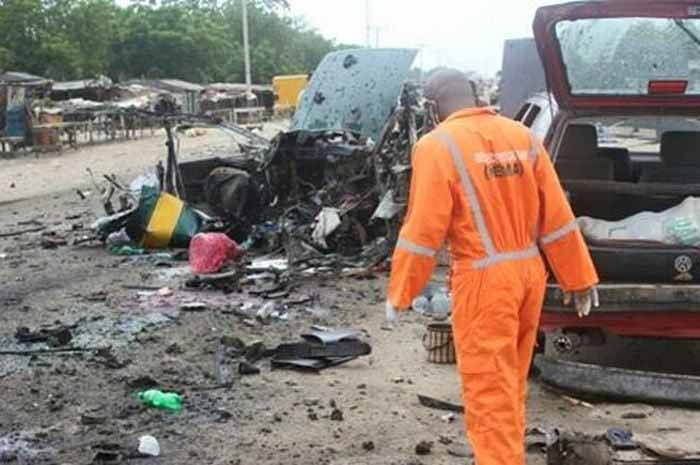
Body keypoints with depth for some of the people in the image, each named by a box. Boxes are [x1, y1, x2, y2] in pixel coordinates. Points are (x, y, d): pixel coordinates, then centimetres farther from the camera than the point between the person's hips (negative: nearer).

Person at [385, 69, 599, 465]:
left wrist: (401, 293, -2)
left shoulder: (438, 145, -10)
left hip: (485, 280, -6)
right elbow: (557, 216, 7)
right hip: (529, 271, 6)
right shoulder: (522, 136, 5)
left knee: (490, 391, 2)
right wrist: (579, 278, 13)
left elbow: (424, 229, -12)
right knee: (511, 383, 22)